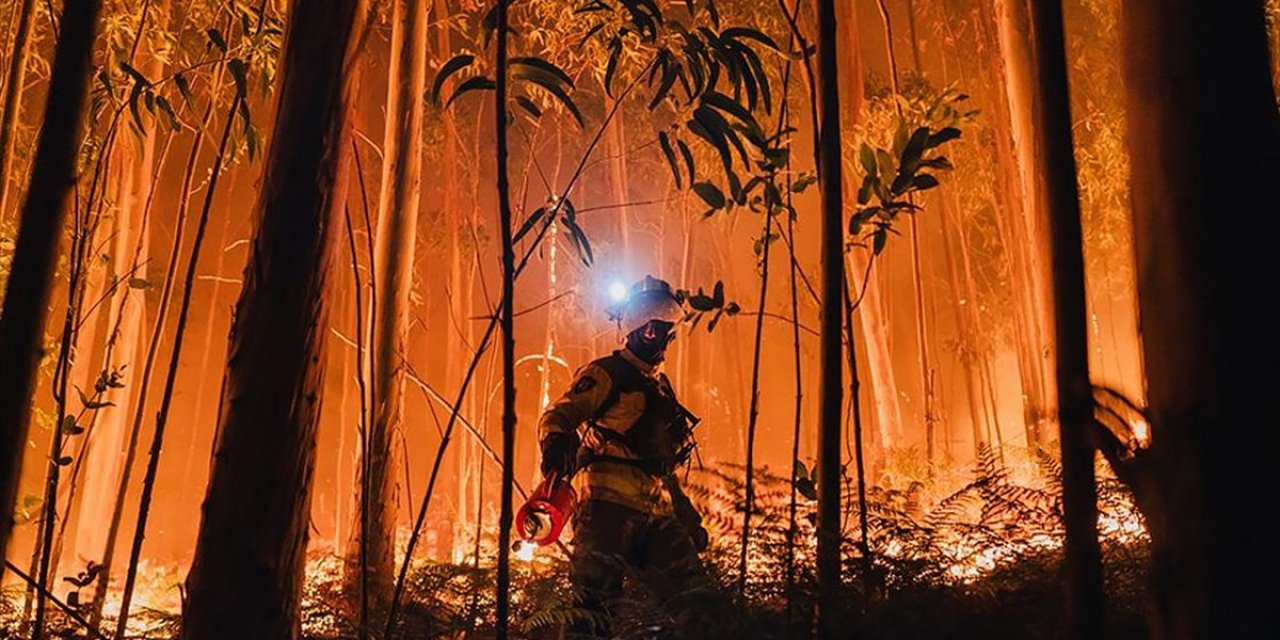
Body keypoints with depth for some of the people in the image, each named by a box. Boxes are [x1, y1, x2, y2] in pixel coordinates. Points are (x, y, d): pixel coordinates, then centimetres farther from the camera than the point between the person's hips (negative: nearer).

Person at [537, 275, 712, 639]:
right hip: (609, 501, -8)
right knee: (595, 596, -16)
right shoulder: (606, 374, 3)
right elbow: (558, 416, -9)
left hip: (657, 512, 8)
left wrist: (689, 520, 28)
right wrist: (555, 444, -33)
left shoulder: (661, 388, 28)